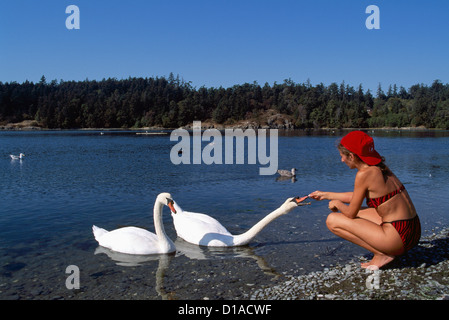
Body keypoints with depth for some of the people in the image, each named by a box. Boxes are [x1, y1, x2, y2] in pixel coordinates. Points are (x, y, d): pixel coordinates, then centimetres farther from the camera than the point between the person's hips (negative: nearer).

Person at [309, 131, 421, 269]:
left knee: (332, 220, -3)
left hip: (399, 236, -9)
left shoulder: (364, 174, -17)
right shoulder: (380, 167, 9)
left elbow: (351, 213, -9)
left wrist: (337, 203, 13)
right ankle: (385, 251, 12)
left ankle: (381, 254, -2)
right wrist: (326, 195, 32)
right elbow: (357, 197, 24)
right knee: (358, 212, 26)